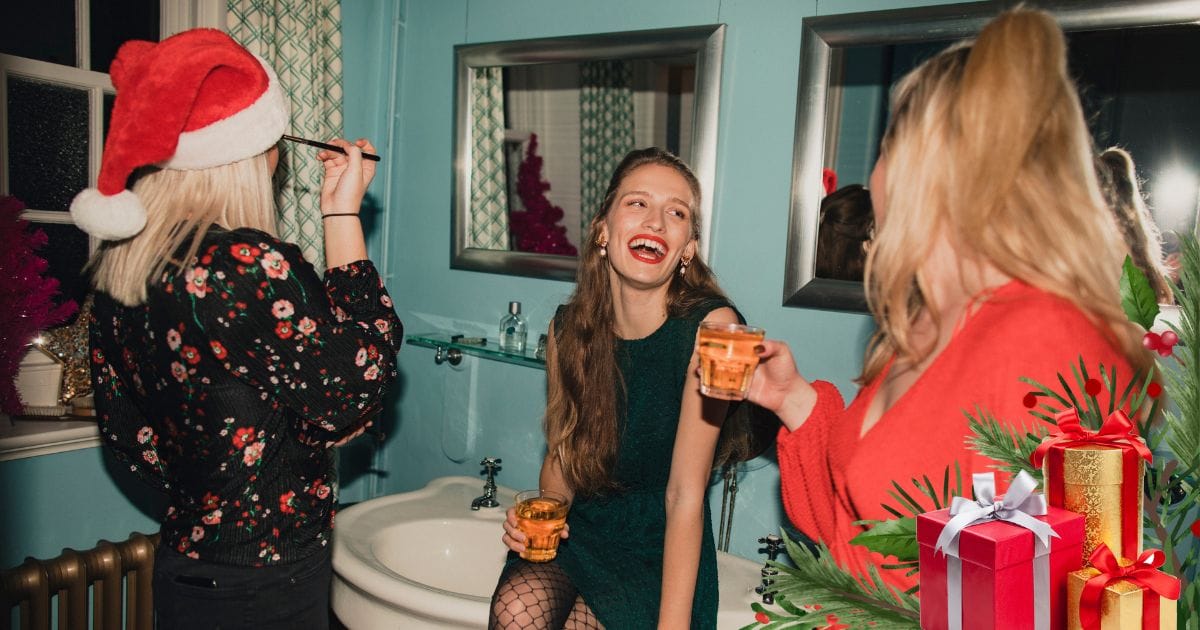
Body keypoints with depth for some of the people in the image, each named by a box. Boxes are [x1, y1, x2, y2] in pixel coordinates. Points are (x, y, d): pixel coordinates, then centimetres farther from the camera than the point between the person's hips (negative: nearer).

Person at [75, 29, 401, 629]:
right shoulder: (252, 265, -27)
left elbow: (123, 429, 6)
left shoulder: (119, 261, -2)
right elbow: (351, 399, -17)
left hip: (180, 564, 7)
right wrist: (344, 214, -17)